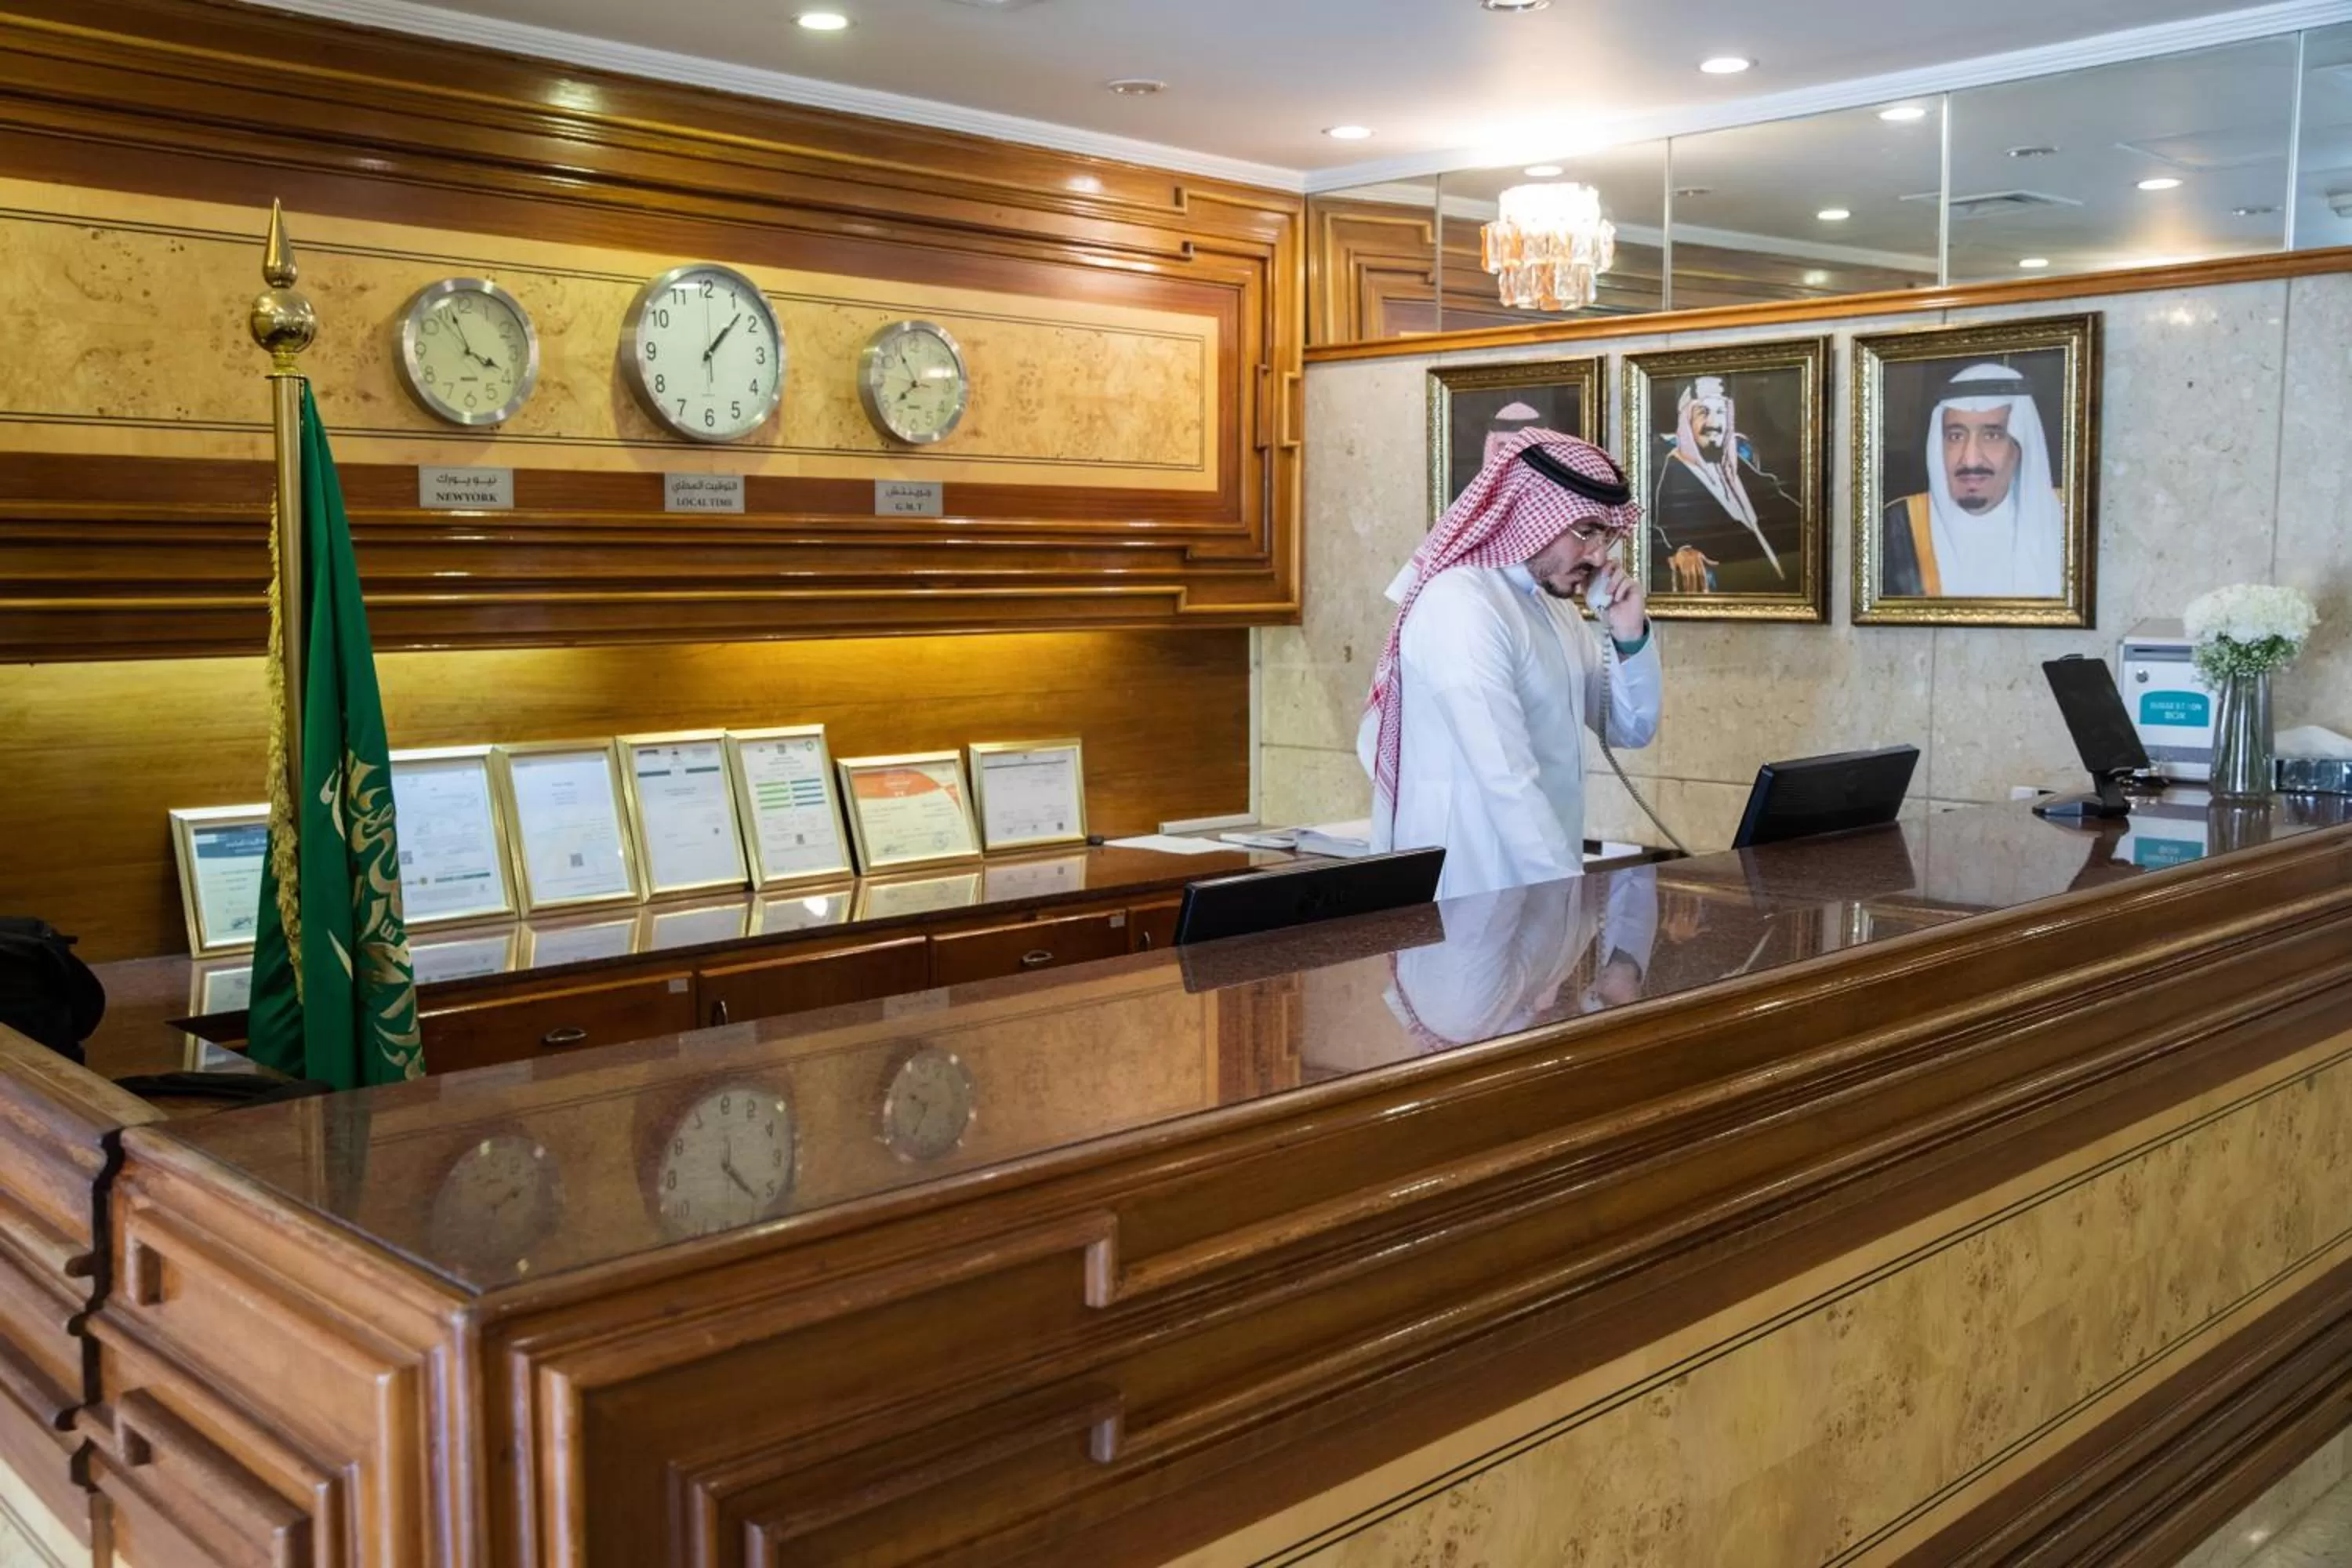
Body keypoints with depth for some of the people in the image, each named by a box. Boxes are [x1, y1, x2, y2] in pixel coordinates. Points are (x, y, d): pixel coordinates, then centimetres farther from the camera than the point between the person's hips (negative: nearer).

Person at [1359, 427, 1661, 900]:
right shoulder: (1461, 603, -18)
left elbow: (1630, 730, 17)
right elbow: (1508, 781, -25)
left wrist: (1630, 638, 1)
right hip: (1472, 897, -8)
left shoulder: (1554, 605, 11)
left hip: (1538, 885, 8)